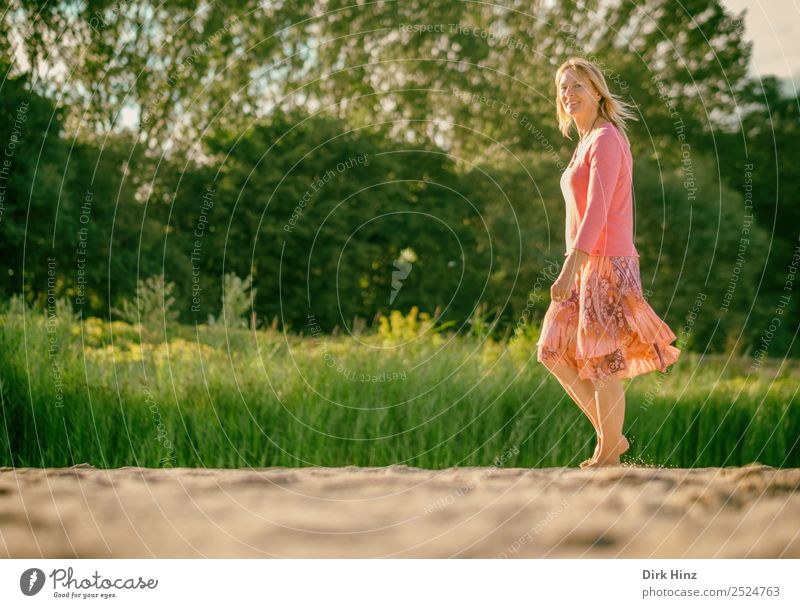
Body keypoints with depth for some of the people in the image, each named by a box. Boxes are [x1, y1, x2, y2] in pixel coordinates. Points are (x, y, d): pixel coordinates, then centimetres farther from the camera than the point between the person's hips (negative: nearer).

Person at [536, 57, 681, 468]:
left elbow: (597, 212, -21)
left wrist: (569, 270, -26)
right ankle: (611, 437, 18)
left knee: (602, 362, -2)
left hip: (606, 262, -10)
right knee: (556, 353, 10)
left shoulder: (606, 139, -12)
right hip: (588, 264, 10)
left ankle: (607, 455, 9)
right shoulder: (587, 142, 17)